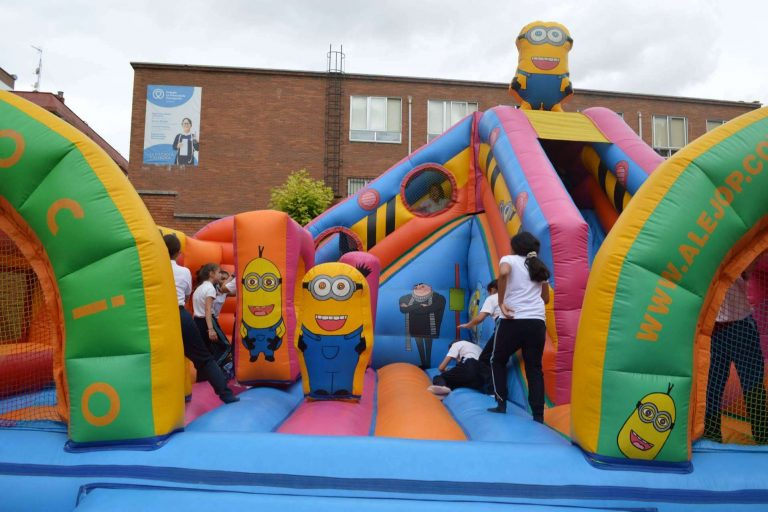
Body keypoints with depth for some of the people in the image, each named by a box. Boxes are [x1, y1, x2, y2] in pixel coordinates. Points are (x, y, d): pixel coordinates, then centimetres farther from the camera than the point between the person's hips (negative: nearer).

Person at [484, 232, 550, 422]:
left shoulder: (509, 260, 5)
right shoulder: (539, 267, 21)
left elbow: (503, 273, -20)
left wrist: (501, 302, -16)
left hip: (513, 321, -4)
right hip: (537, 322, 4)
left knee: (497, 360, 17)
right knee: (534, 368, 11)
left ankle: (501, 404, 15)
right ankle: (538, 415, 7)